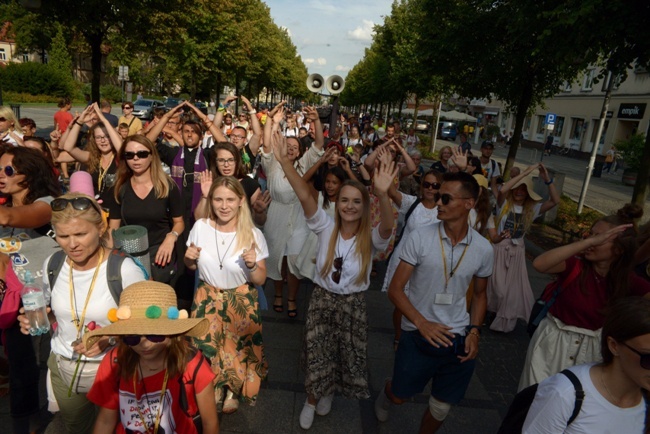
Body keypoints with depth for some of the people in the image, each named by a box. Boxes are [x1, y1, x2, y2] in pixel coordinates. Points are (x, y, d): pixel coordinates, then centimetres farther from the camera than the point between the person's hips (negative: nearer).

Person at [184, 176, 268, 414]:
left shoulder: (253, 235, -17)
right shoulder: (200, 227, -9)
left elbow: (260, 280, -10)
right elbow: (192, 267, 7)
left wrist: (252, 265, -30)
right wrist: (189, 258, -15)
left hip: (241, 303, -2)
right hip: (207, 300, 2)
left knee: (237, 348, 7)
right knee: (206, 347, 9)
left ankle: (234, 390, 38)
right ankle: (212, 389, 39)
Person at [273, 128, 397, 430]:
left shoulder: (371, 238, -13)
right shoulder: (326, 228, -10)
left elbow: (388, 226, -36)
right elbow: (305, 196, -23)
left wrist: (382, 194, -56)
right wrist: (286, 163, -36)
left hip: (352, 304, 0)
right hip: (322, 299, 0)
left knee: (346, 356, 18)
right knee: (317, 354, 14)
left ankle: (329, 392, 49)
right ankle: (312, 399, 42)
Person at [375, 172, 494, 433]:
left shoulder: (483, 249, -4)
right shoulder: (419, 238, -14)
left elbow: (480, 295, 11)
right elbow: (395, 289, -11)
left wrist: (474, 331, -4)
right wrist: (422, 323, -22)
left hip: (459, 339, 2)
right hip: (418, 335, -2)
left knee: (442, 407, 15)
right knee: (400, 396, 16)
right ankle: (385, 395, 53)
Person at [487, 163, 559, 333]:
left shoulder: (532, 209, 0)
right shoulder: (504, 204, -7)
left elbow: (555, 201, -11)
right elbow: (503, 190, -29)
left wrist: (547, 180, -21)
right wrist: (525, 172, -27)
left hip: (517, 252, 3)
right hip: (500, 249, -3)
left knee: (514, 288, 9)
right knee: (498, 287, 3)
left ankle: (504, 321, 28)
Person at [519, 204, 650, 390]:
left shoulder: (627, 281, -8)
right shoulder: (574, 266, -17)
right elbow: (539, 263, -38)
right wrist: (589, 241, -39)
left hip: (591, 348, 3)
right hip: (554, 341, -2)